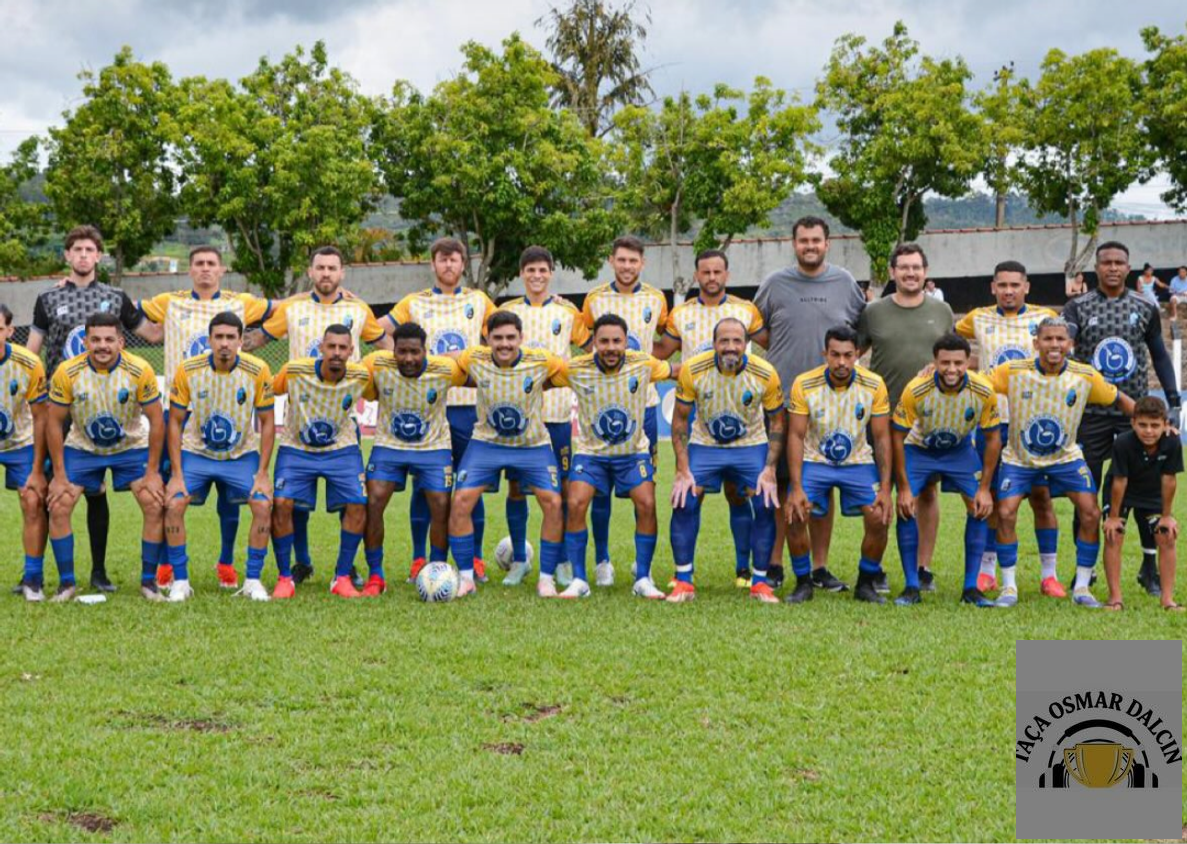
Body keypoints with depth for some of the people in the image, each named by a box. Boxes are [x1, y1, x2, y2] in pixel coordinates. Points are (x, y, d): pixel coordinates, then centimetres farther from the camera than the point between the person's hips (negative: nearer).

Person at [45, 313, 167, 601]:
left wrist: (152, 472, -14)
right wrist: (59, 475, -12)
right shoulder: (67, 372, -21)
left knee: (155, 505, -15)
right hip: (81, 448, 1)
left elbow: (156, 420, -13)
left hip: (132, 447, -1)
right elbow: (54, 422, -11)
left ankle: (148, 581, 0)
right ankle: (66, 583, 2)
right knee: (58, 507, -12)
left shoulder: (140, 371, -22)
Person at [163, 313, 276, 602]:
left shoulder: (258, 371, -16)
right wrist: (177, 474, -11)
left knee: (263, 505, -19)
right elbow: (175, 422, -6)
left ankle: (253, 580, -2)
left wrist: (262, 473, -11)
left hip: (242, 455, 0)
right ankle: (180, 581, -2)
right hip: (196, 453, 0)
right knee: (173, 504, -19)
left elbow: (267, 422, -6)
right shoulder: (187, 371, -15)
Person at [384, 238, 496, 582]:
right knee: (423, 484, 1)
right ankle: (419, 560, 9)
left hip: (467, 402, 0)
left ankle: (475, 559, 11)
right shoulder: (413, 303, 9)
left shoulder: (479, 301, 11)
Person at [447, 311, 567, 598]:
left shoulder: (541, 362, -18)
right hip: (486, 443, 1)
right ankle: (466, 578, 5)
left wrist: (541, 386, -9)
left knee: (554, 504, -12)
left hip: (533, 445, -1)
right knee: (460, 502, -10)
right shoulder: (474, 359, -15)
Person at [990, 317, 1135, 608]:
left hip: (1065, 457, 2)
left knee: (1091, 513, -10)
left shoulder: (1087, 377, -12)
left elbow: (1118, 399, 2)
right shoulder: (1012, 371, -18)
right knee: (1005, 513, -16)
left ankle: (1081, 588, 6)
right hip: (1019, 457, -1)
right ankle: (1009, 587, 2)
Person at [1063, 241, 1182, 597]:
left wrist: (1174, 401, 9)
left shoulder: (1145, 309, 7)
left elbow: (1159, 356, 14)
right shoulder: (1078, 307, 1)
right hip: (1091, 412, -1)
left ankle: (1150, 567, 11)